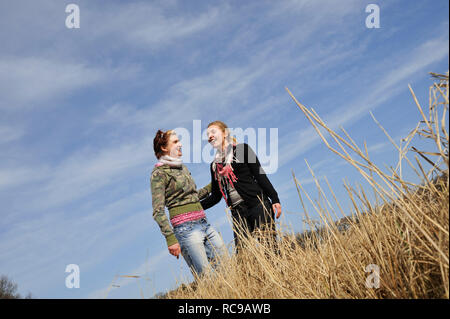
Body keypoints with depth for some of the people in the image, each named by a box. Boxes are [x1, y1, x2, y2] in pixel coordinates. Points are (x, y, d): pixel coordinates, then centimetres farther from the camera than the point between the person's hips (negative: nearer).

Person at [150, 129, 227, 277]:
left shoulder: (182, 167, 18)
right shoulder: (159, 173, -5)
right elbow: (158, 212, -10)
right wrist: (171, 239, -18)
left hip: (204, 223, 8)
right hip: (186, 228, -8)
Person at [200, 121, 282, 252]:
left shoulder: (242, 149, 5)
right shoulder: (215, 165, 17)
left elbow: (260, 175, 0)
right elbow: (216, 196, 20)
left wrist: (274, 199, -8)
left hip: (258, 205, -4)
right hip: (238, 212, 4)